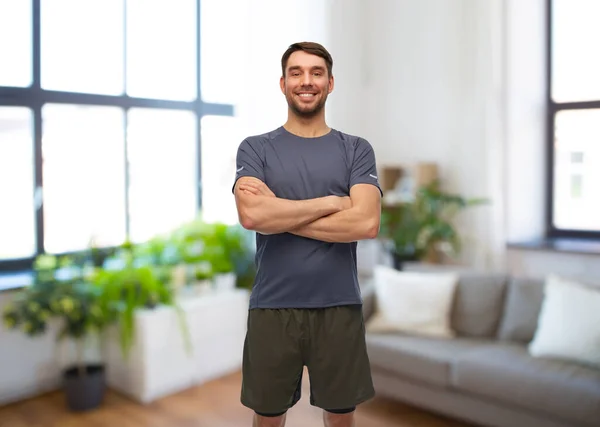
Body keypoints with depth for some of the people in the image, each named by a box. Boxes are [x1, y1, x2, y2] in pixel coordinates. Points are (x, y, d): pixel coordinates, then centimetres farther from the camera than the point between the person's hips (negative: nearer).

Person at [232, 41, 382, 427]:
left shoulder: (356, 149, 3)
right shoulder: (255, 149, 1)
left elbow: (366, 223, -14)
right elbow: (252, 215, -17)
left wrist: (280, 213, -14)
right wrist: (331, 202, -13)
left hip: (339, 307, 1)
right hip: (272, 307, 0)